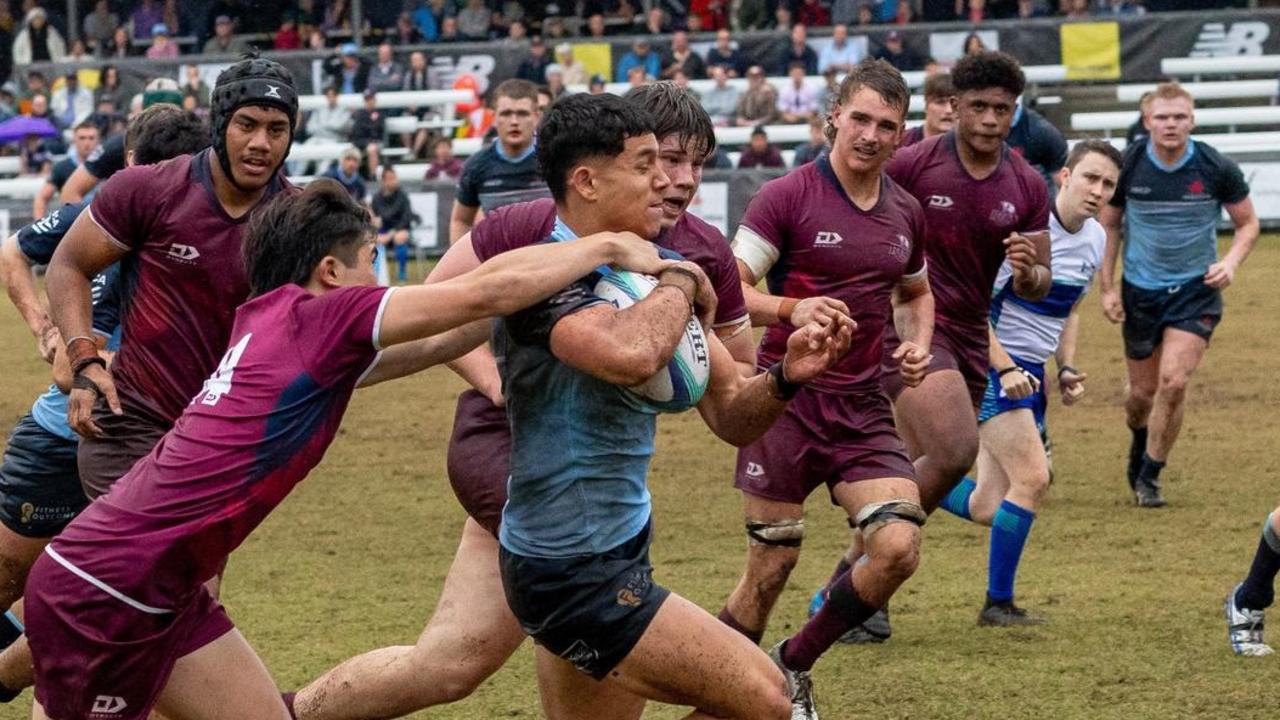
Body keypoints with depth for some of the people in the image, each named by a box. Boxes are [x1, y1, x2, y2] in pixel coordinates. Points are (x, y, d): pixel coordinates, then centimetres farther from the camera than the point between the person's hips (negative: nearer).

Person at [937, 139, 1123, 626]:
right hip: (991, 365, -8)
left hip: (1028, 375, 8)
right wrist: (1005, 370, -22)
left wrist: (1067, 370, 8)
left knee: (987, 509, 4)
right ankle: (998, 604, -4)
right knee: (1033, 477, -17)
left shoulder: (1096, 239, 7)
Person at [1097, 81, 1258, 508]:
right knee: (1142, 390, 8)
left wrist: (1231, 262, -15)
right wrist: (1107, 287, 1)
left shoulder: (1216, 168, -11)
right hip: (1140, 291, 1)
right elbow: (1109, 224, 6)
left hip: (1196, 290, -1)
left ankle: (1148, 475, 0)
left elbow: (1248, 223, 3)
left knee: (1174, 381, -17)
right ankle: (1140, 442, 44)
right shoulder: (1127, 166, -8)